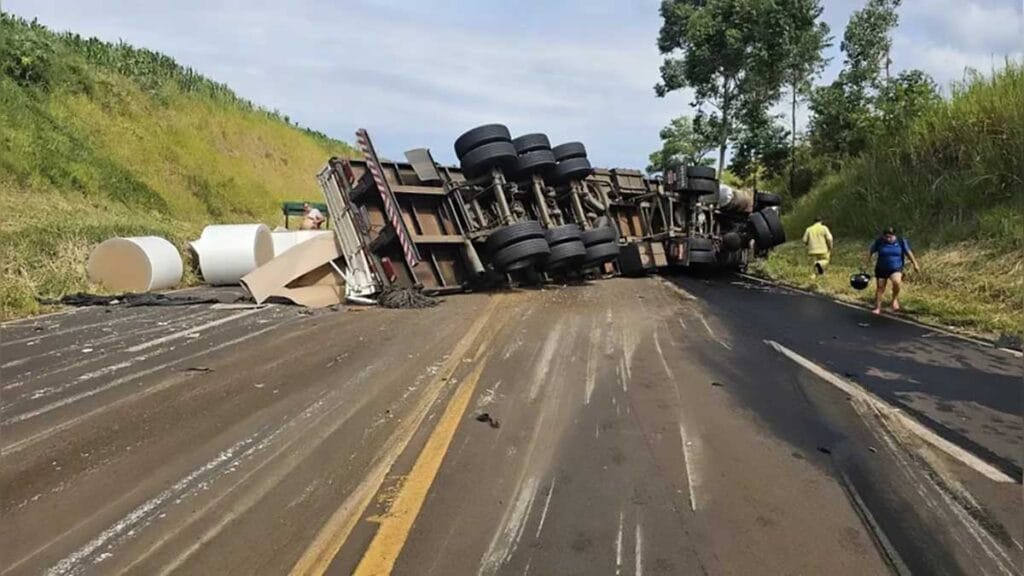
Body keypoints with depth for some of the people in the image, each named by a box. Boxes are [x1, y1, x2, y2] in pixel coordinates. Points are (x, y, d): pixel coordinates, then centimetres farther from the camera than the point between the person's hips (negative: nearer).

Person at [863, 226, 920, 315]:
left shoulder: (901, 241, -6)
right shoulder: (878, 241, -7)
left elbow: (908, 253, 4)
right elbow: (870, 252, 1)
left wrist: (915, 264, 7)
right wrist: (866, 264, -1)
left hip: (896, 268, -1)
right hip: (881, 269, 1)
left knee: (897, 282, -29)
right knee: (880, 287, 6)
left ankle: (895, 299, -3)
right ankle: (878, 308, 19)